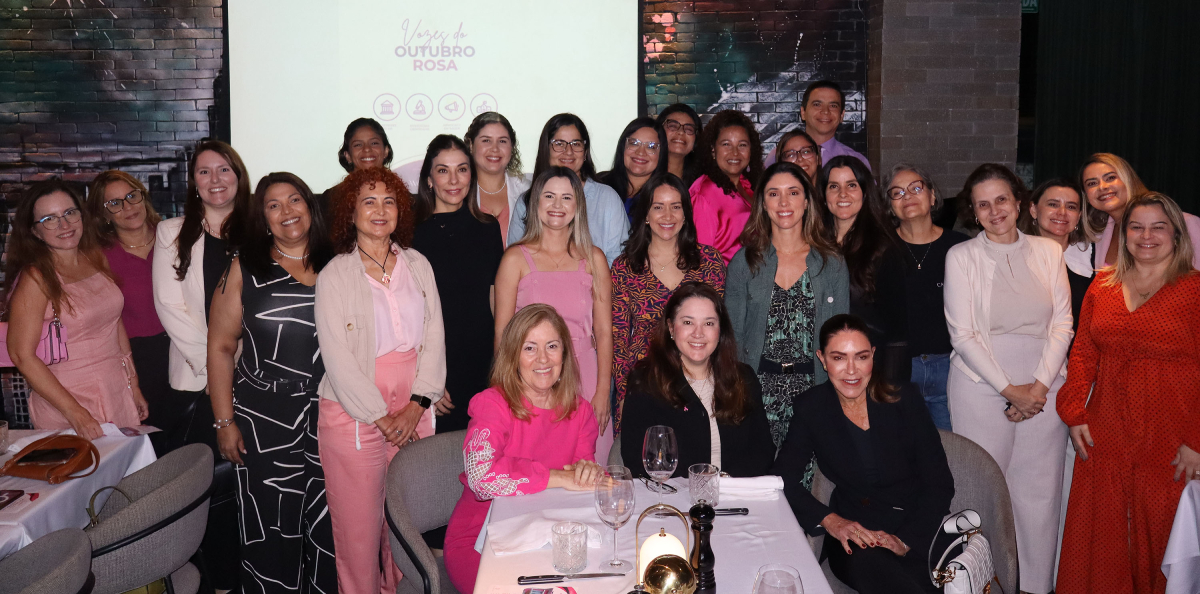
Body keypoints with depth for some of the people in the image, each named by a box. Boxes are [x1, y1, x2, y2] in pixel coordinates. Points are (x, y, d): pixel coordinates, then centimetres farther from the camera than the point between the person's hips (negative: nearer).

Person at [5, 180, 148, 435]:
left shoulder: (97, 257, 4)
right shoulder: (36, 278, -14)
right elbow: (22, 355, -15)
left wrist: (133, 384, 13)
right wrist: (75, 413, -20)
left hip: (119, 393, 6)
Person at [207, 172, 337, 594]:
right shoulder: (244, 268, 5)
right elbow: (220, 346, 4)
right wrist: (225, 421, -2)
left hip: (330, 417, 1)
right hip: (264, 420, -1)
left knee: (329, 525, 3)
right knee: (272, 527, 4)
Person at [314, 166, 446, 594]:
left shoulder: (418, 265, 10)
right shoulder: (334, 276, -1)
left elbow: (434, 337, 6)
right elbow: (338, 358, -6)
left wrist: (417, 405, -5)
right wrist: (381, 417, -10)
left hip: (413, 413, 3)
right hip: (354, 414, -3)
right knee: (358, 522, 1)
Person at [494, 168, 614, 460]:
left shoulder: (594, 259, 8)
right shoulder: (516, 258, 2)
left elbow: (603, 331, 6)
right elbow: (502, 332, 1)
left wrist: (602, 392, -2)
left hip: (583, 379, 2)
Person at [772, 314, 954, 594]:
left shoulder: (903, 400, -2)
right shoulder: (811, 408, 1)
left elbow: (940, 484, -2)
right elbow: (783, 479, -2)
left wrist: (905, 540, -16)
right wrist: (831, 521, -18)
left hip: (918, 527, 0)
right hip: (851, 528, 0)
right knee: (866, 561, -35)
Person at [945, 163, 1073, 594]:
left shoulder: (1048, 251, 10)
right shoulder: (962, 256, 2)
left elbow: (1062, 324, 6)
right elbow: (963, 334, -4)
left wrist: (1039, 385, -6)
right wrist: (1010, 390, -8)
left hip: (1044, 386, 2)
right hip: (982, 386, -2)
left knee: (1040, 488, 3)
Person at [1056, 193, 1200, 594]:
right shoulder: (1102, 286, 8)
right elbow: (1082, 354, 10)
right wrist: (1074, 413, 1)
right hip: (1104, 436, 4)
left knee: (1158, 533, 8)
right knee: (1100, 536, 10)